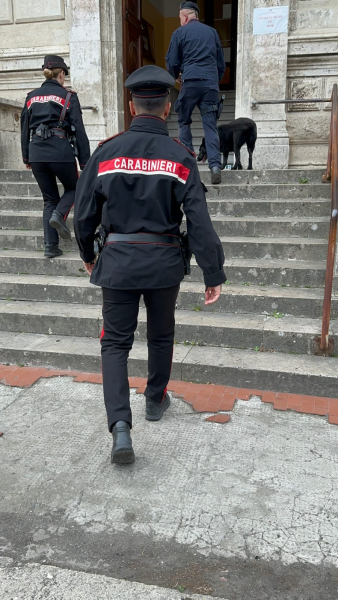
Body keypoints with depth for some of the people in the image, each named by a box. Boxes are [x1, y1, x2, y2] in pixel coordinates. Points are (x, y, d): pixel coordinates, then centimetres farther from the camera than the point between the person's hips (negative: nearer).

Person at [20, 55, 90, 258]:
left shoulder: (32, 97, 14)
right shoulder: (68, 96, 1)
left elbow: (25, 129, 16)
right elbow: (79, 130, -4)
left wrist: (26, 157, 25)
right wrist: (85, 161, -2)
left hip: (36, 153, 4)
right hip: (60, 151, -4)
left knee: (50, 199, 14)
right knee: (73, 187, 21)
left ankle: (51, 246, 8)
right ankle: (59, 215, -8)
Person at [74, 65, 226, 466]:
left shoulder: (106, 153, -3)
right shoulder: (180, 158, -6)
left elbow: (83, 215, 0)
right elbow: (200, 223, -11)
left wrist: (87, 255, 18)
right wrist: (213, 275, -5)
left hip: (118, 260, 0)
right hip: (164, 264, 0)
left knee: (115, 343, 9)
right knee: (160, 336, 21)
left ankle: (120, 424, -5)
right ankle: (156, 401, 40)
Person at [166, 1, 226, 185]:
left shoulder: (180, 32, 6)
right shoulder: (212, 32, 17)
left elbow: (172, 62, 6)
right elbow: (221, 63, 20)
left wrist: (176, 76, 25)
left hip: (190, 82, -3)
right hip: (211, 83, 3)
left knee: (184, 122, 13)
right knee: (210, 126, 0)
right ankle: (215, 166, -14)